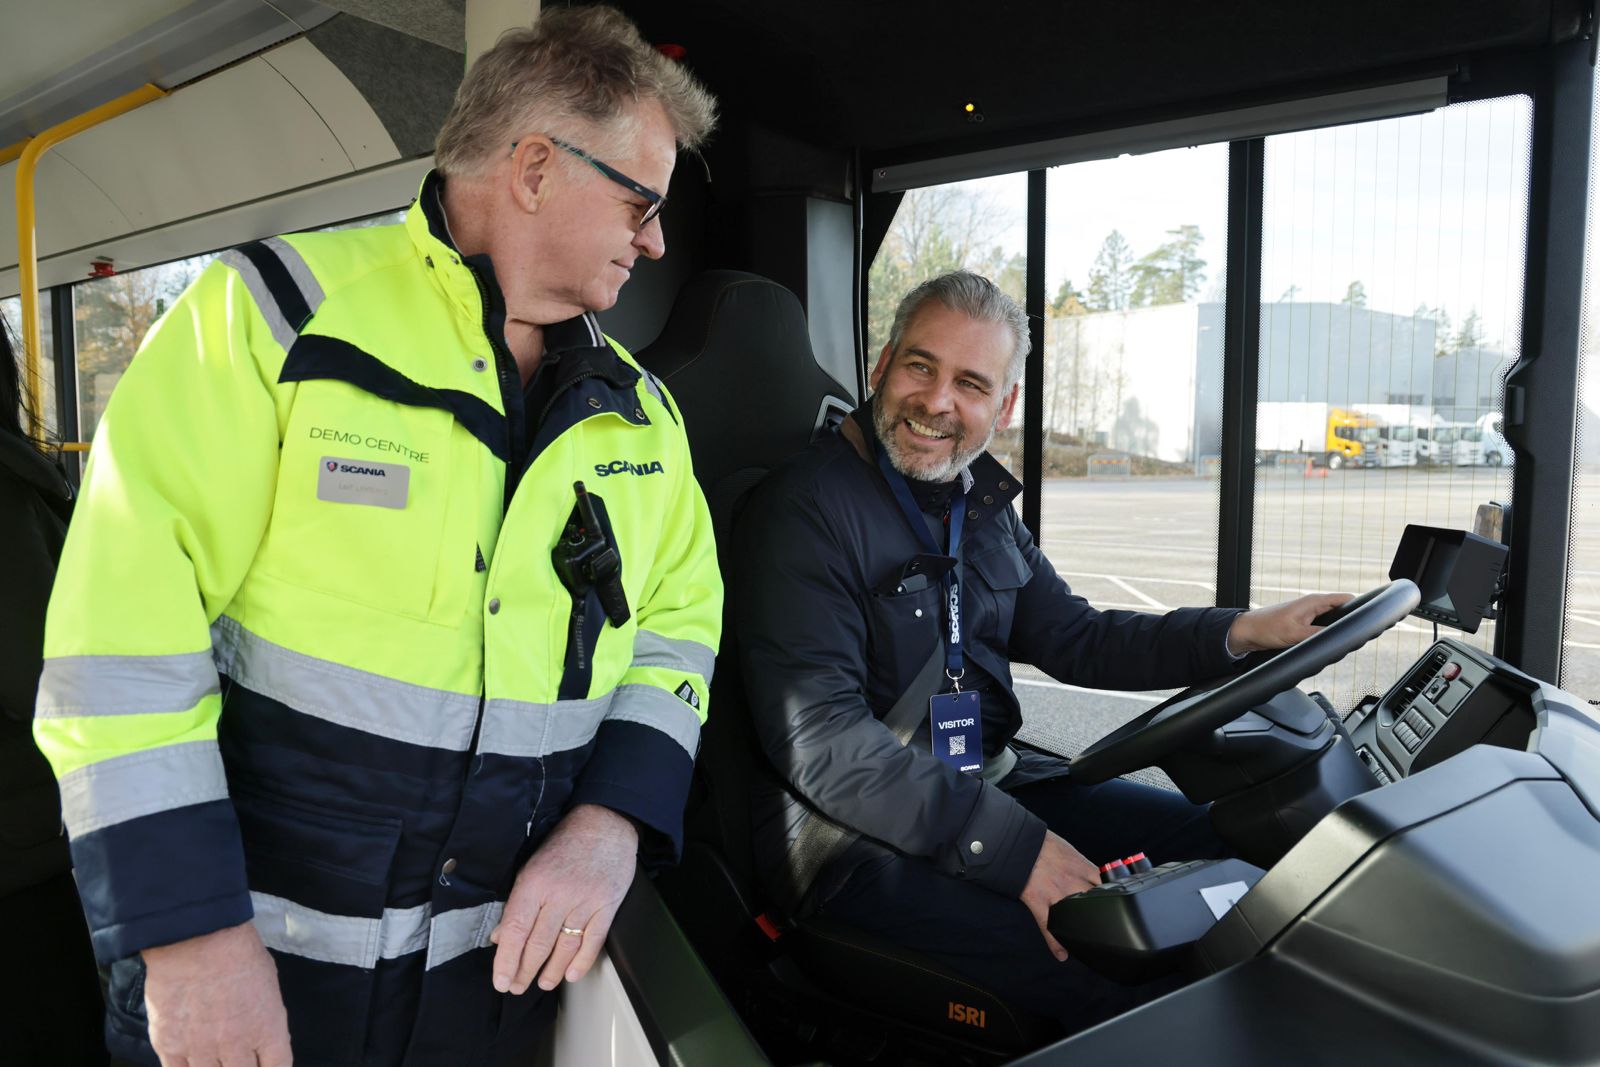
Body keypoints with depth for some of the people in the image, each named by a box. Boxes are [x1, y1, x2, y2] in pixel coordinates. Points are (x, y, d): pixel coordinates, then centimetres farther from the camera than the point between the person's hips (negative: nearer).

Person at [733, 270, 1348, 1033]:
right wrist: (1011, 845, -26)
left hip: (990, 785, 9)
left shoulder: (982, 507, 11)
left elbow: (1077, 640, 14)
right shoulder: (806, 508, -16)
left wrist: (1246, 632, 0)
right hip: (859, 839, -8)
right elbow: (817, 735, -24)